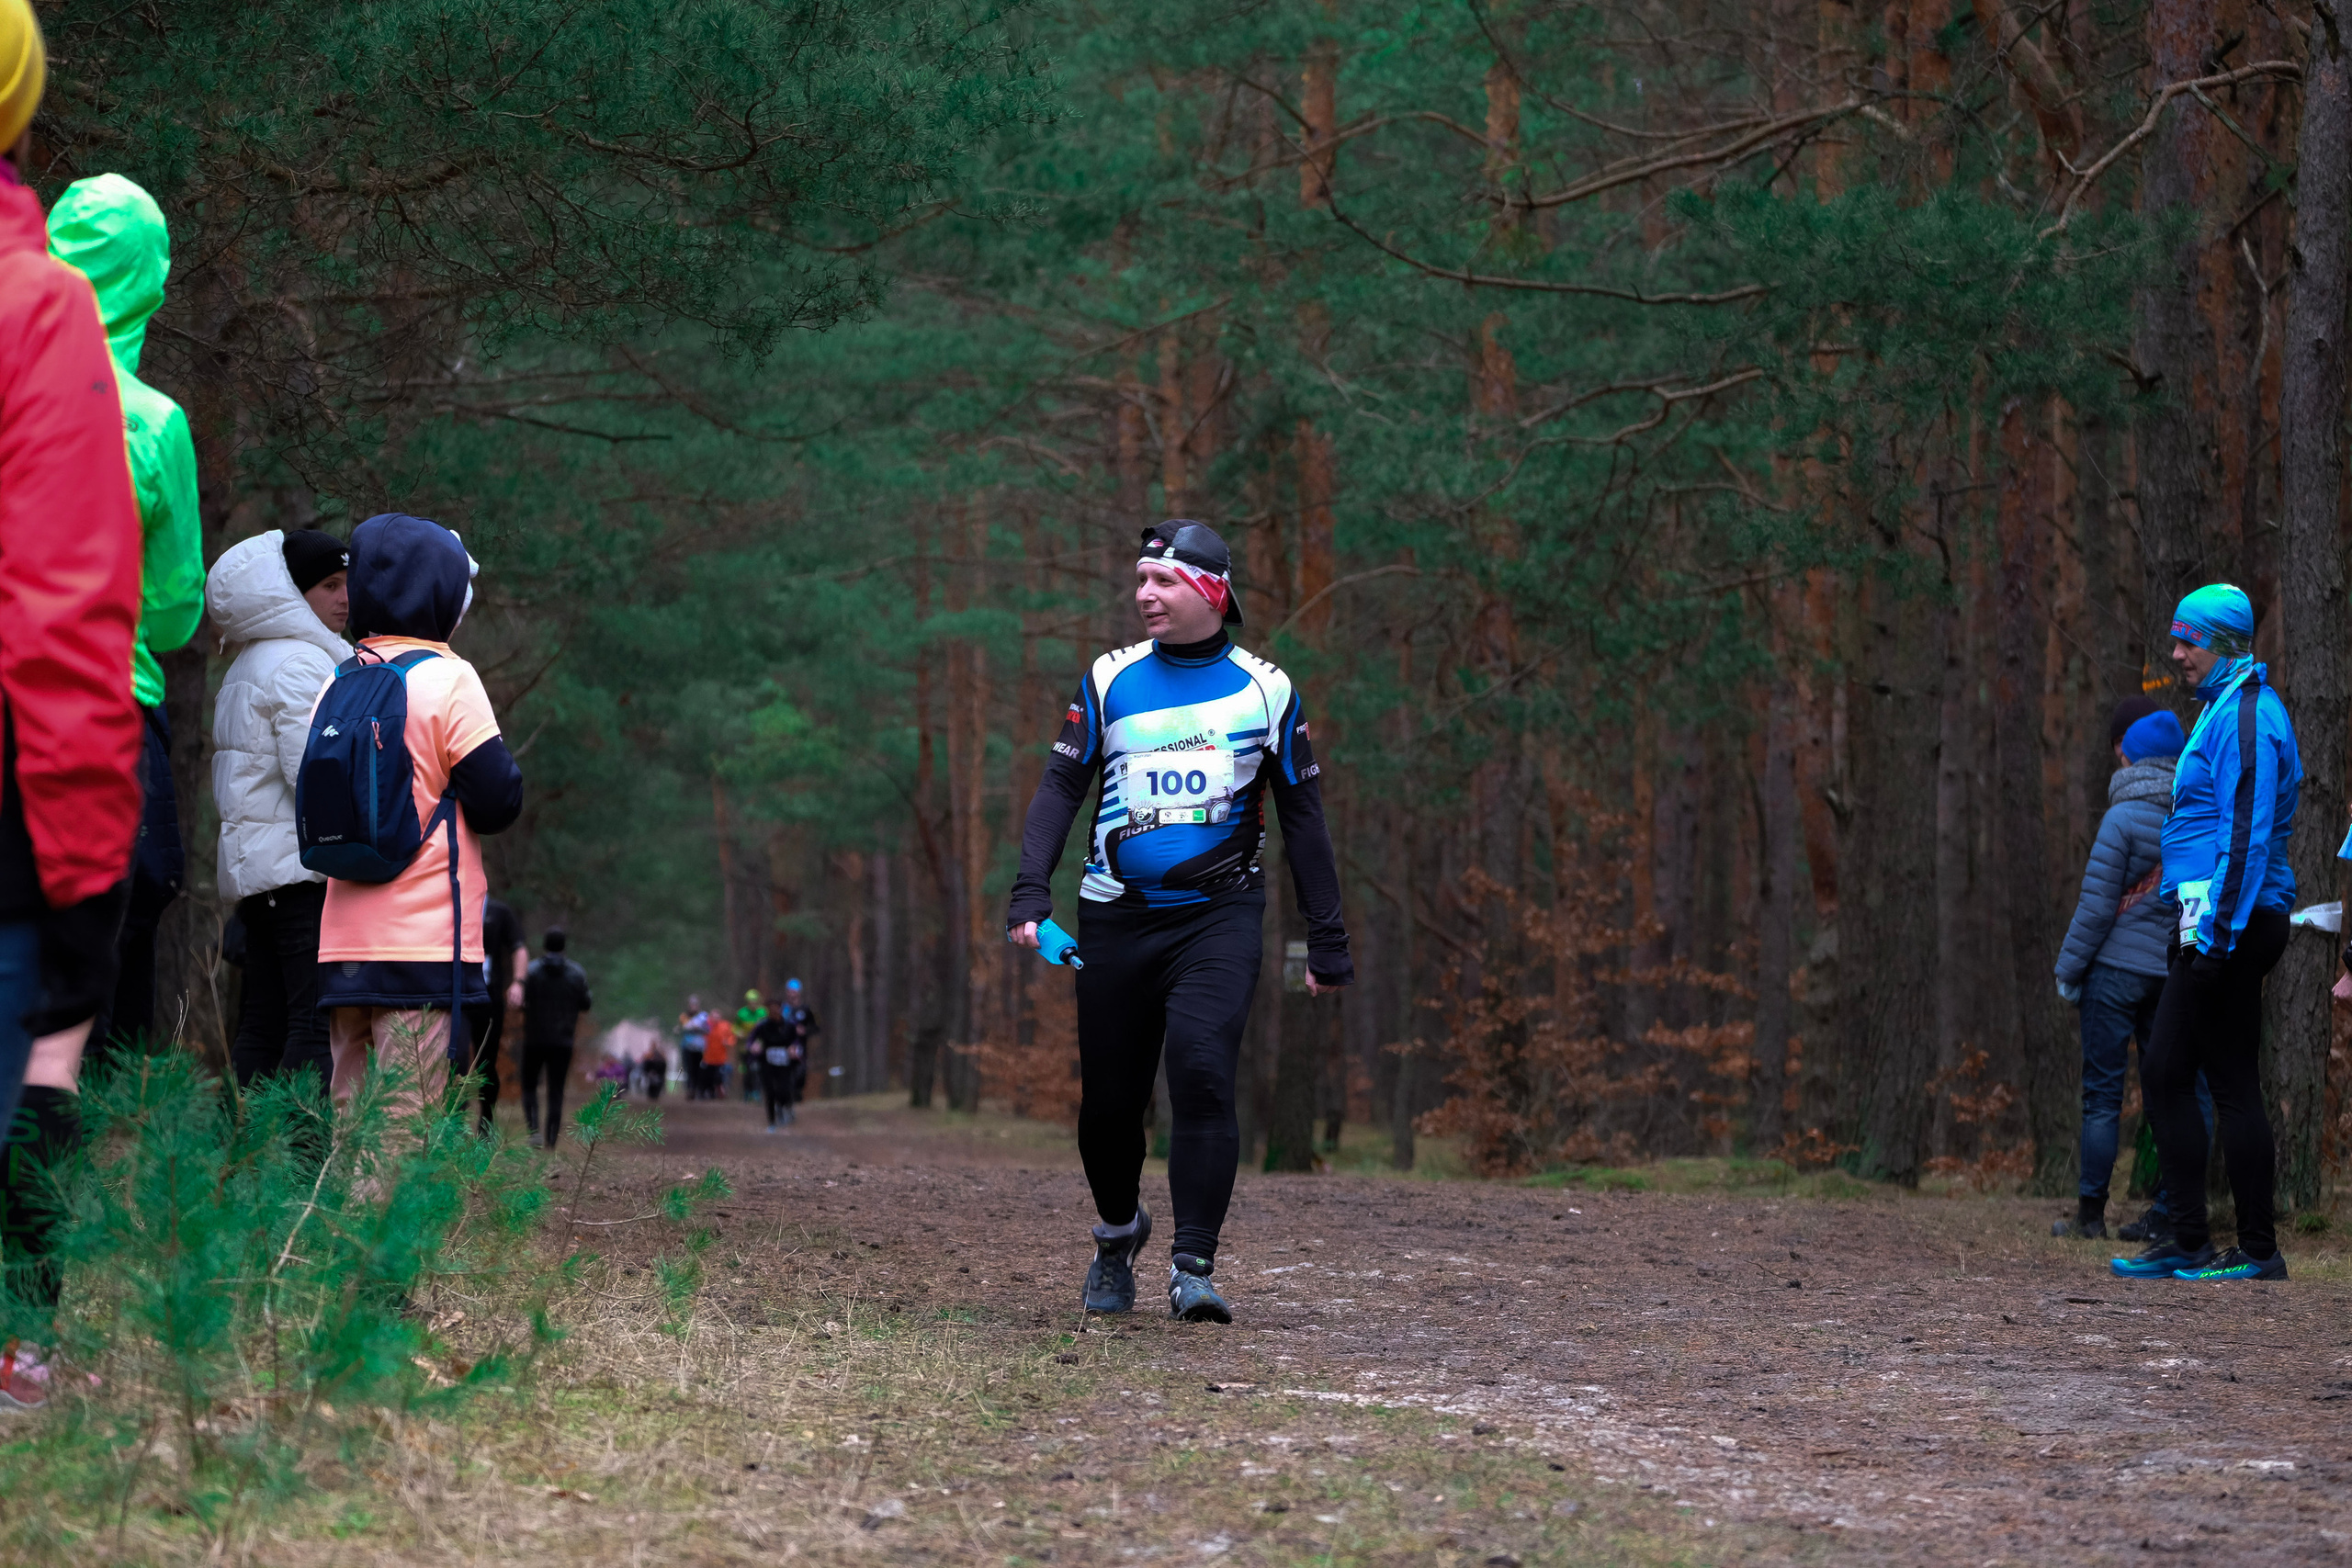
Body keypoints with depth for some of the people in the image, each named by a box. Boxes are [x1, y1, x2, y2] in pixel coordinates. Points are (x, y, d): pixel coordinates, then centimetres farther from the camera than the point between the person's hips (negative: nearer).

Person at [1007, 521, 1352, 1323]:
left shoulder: (1265, 690, 4)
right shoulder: (1109, 680, 6)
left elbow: (1302, 816, 10)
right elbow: (1061, 786, 4)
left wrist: (1327, 939, 8)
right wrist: (1030, 892, -11)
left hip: (1219, 916, -2)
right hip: (1116, 917, 2)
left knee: (1202, 1073, -20)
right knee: (1108, 1100, 6)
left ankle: (1193, 1269, -19)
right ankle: (1119, 1233, 34)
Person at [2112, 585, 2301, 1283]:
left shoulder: (2245, 718, -14)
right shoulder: (2225, 710, 18)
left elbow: (2248, 836, -21)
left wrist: (2218, 933, -24)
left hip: (2230, 923, -10)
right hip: (2212, 924, 10)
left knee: (2232, 1084, -6)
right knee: (2164, 1074, 10)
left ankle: (2258, 1251, -2)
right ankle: (2187, 1242, 12)